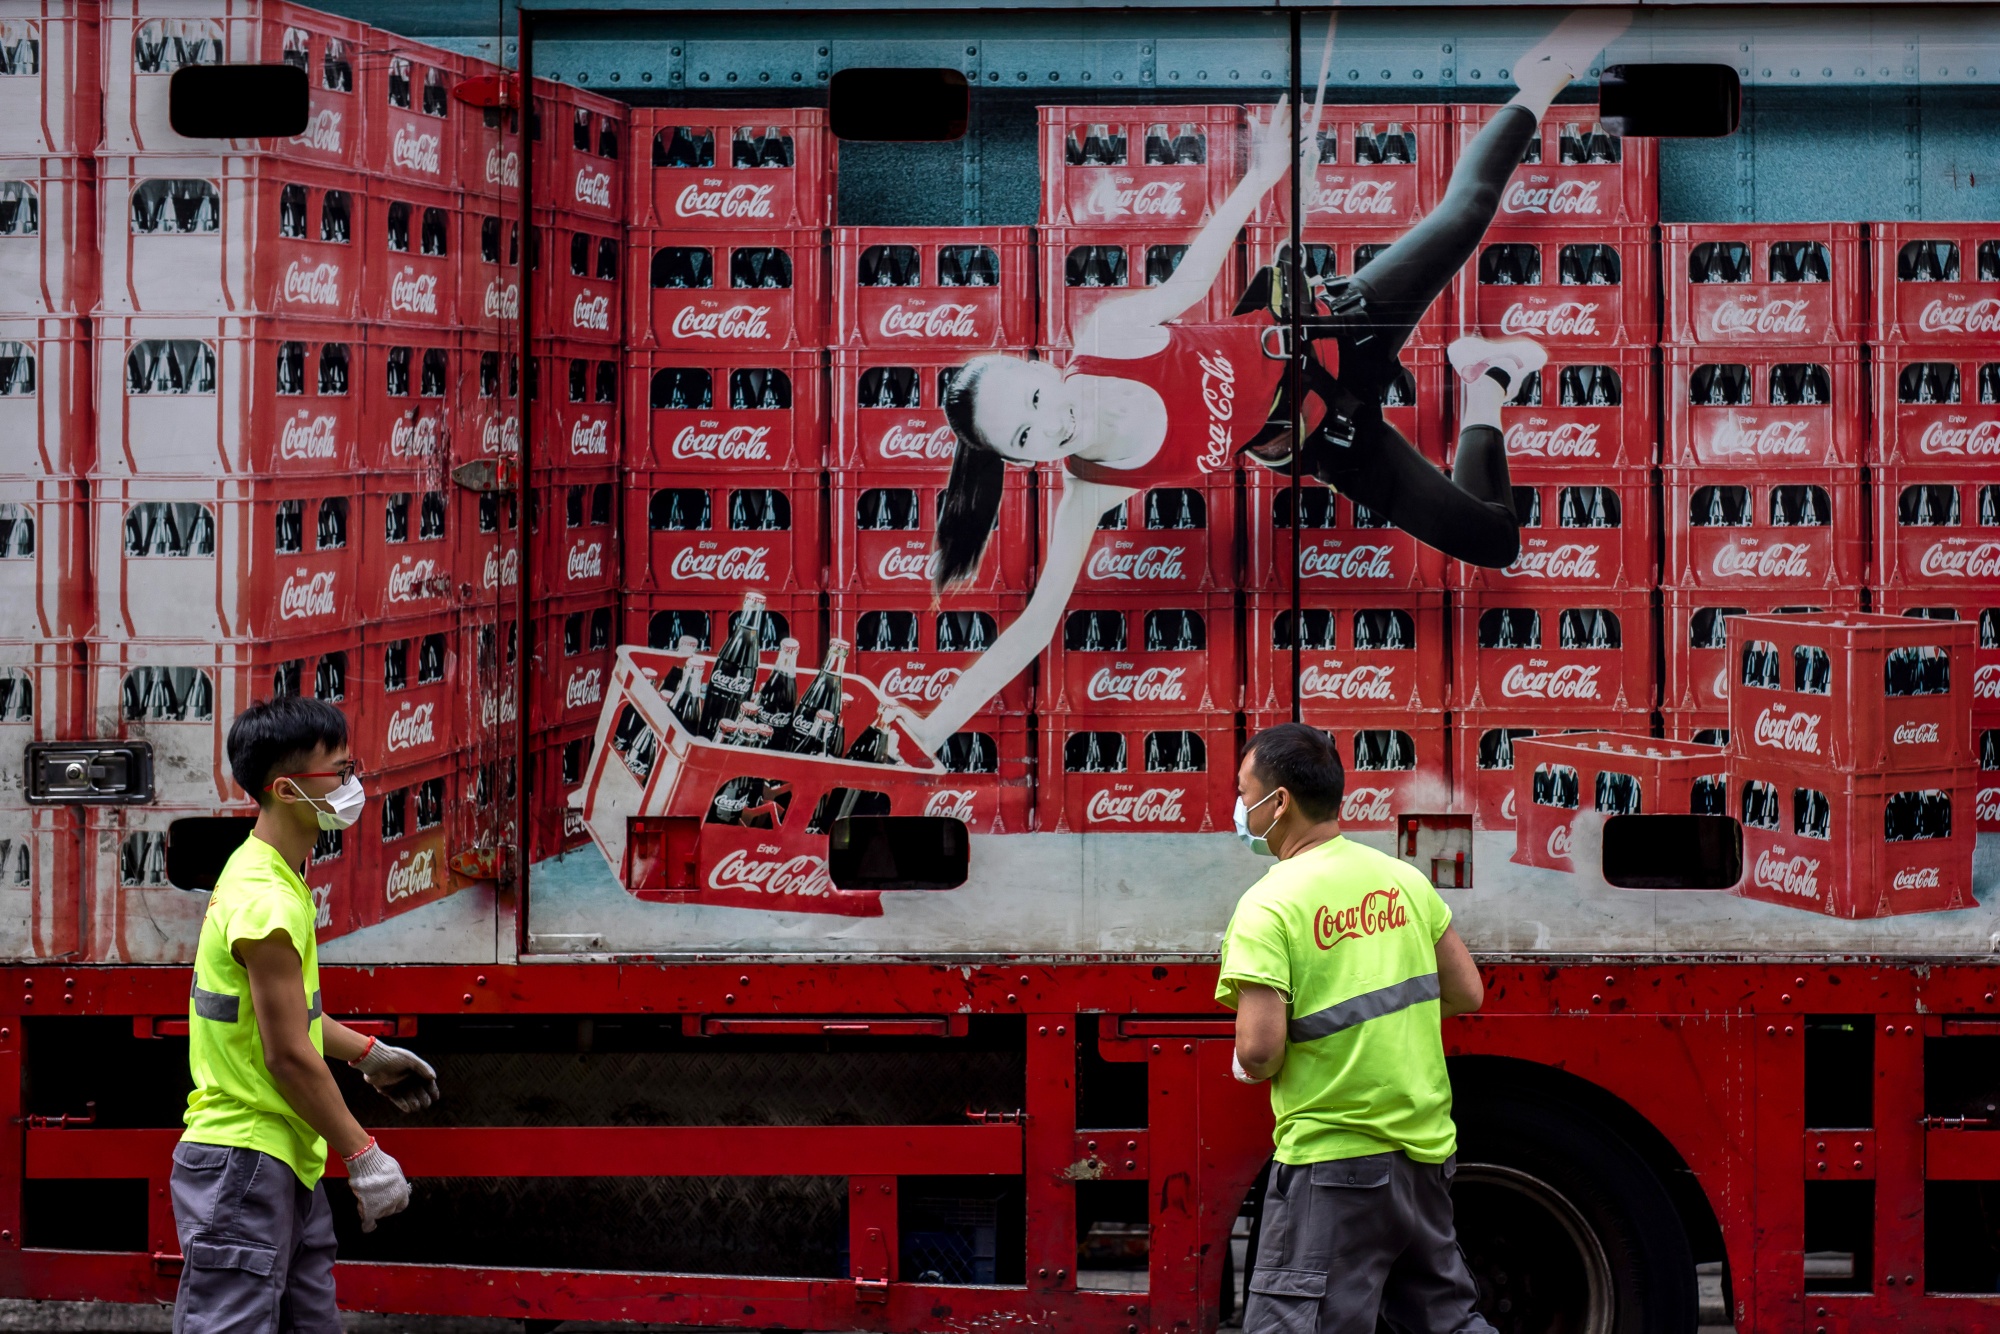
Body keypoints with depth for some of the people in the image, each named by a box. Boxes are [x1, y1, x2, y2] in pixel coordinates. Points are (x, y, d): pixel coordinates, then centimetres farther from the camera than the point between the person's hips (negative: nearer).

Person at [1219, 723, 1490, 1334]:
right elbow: (1467, 994, 12)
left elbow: (1260, 1050, -20)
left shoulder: (1269, 906, -13)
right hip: (1424, 1146, 7)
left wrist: (1253, 1067, 2)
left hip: (1332, 1162, -7)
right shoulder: (1403, 879, 6)